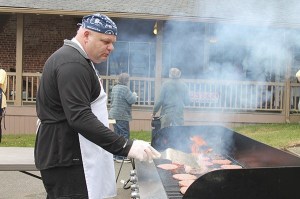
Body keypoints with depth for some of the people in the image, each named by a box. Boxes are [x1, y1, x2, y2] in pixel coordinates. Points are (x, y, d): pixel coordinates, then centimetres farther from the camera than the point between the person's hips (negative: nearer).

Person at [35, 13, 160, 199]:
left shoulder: (77, 60, 17)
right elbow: (80, 118, -28)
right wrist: (127, 147, -31)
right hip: (65, 158, -11)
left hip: (68, 155, 11)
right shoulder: (72, 64, -18)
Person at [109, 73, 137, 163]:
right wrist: (134, 95, 5)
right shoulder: (125, 88, -15)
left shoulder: (114, 88, 13)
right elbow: (132, 100, -17)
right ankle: (120, 157, -4)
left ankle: (116, 155, 19)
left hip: (113, 114, 9)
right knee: (124, 135, -4)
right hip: (122, 116, -9)